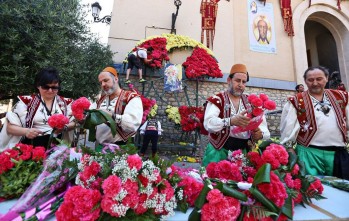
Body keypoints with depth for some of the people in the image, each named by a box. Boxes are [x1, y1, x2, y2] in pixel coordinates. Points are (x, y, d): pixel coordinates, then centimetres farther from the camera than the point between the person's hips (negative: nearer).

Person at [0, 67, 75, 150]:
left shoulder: (65, 102, 9)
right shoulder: (26, 102, 6)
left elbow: (74, 123, 10)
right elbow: (10, 127, 6)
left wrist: (65, 127, -12)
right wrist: (26, 131, -14)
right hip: (32, 147, 0)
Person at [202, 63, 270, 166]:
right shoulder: (217, 100, -1)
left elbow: (263, 126, 4)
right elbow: (208, 123, -18)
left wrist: (260, 133, -19)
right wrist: (231, 121, -34)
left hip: (244, 150, 4)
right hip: (219, 149, -3)